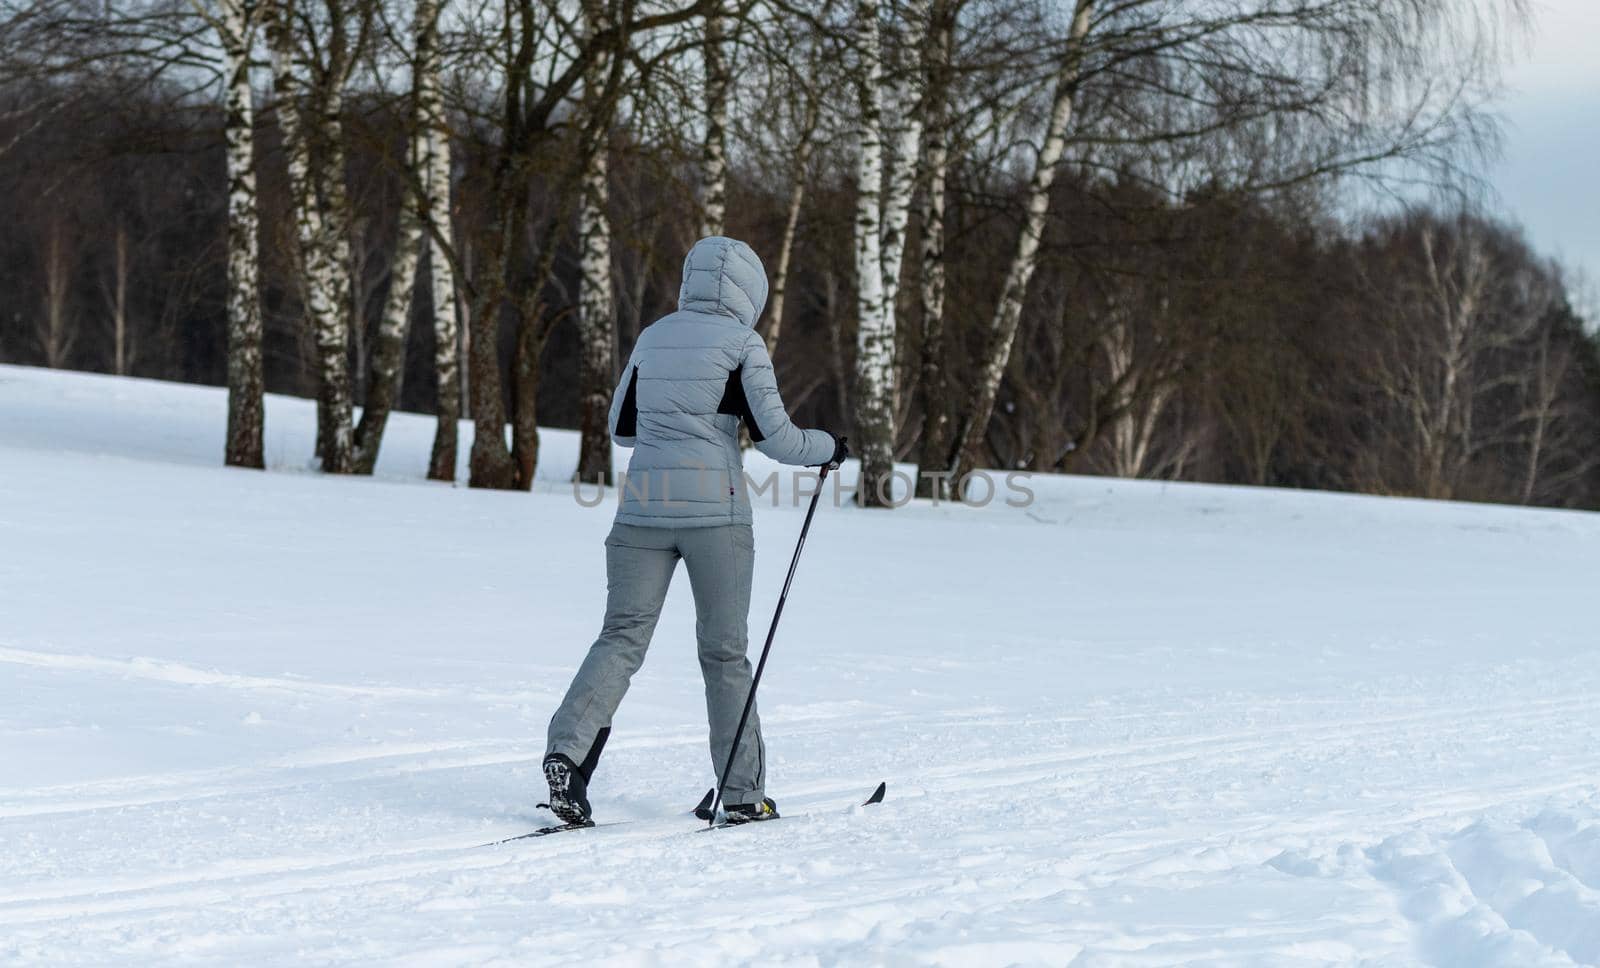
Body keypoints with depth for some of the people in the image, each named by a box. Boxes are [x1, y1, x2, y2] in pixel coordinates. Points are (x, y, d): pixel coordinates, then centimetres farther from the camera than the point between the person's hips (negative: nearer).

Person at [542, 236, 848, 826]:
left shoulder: (653, 336, 12)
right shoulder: (741, 342, -3)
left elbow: (621, 428, 19)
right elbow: (774, 437, -5)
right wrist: (827, 447, 12)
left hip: (644, 507, 4)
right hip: (715, 511, -4)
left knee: (622, 638, 1)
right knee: (724, 651, 6)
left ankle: (569, 748, -22)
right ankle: (743, 794, 12)